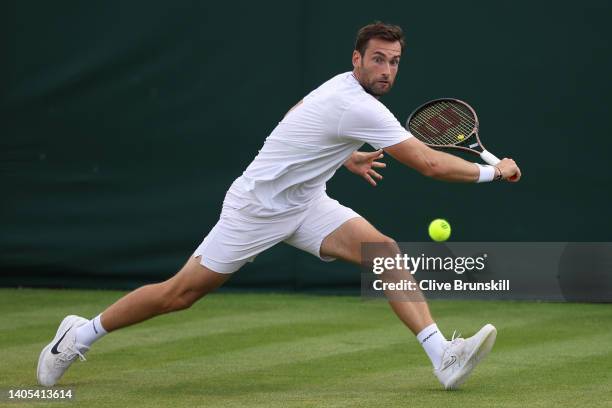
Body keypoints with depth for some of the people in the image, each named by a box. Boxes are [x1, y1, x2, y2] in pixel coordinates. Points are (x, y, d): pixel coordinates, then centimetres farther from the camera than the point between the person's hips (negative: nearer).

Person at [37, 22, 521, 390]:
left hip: (304, 202, 9)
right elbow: (430, 164, -28)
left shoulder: (340, 87, 3)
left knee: (385, 252, -13)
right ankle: (80, 335, 20)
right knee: (181, 293, 0)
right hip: (257, 204, -9)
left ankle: (443, 357, -21)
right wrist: (494, 172, -18)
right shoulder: (358, 108, -27)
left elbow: (295, 118, 22)